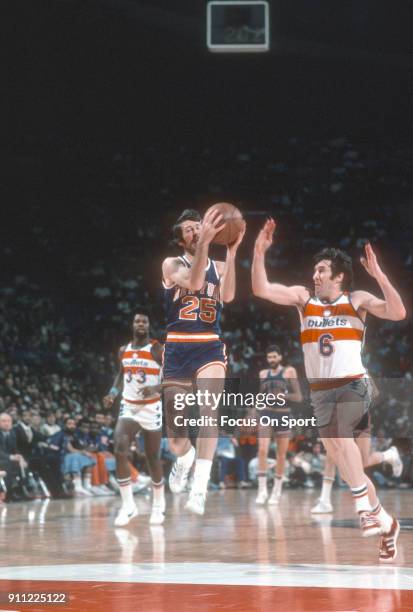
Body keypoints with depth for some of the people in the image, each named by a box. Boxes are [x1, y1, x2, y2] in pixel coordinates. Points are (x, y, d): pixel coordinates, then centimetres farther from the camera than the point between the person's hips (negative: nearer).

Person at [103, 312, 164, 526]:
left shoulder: (157, 350, -9)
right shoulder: (124, 351, 6)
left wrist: (156, 388, -29)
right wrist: (112, 393, 4)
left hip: (151, 408, -3)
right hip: (128, 407, 3)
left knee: (152, 458, 6)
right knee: (120, 451, -18)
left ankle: (158, 505, 26)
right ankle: (128, 505, -14)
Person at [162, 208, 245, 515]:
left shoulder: (219, 267, 8)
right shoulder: (171, 264, 1)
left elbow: (228, 296, -14)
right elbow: (193, 282, -22)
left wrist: (231, 251, -21)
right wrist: (205, 242, -32)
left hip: (210, 348, 0)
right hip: (177, 348, 0)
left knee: (208, 410, -23)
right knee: (173, 419, 5)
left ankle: (199, 489, -28)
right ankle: (185, 457, 42)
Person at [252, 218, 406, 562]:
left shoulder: (356, 300, -2)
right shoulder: (304, 298, 7)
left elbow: (398, 313, -15)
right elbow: (261, 289, -1)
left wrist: (379, 275, -24)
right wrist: (260, 252, -12)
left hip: (353, 385, -5)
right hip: (320, 390, 5)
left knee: (341, 437, -31)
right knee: (339, 456, 6)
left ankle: (366, 508, -24)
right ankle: (385, 522, 19)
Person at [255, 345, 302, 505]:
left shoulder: (289, 371, 0)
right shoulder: (263, 374, 10)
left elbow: (298, 397, -4)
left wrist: (283, 395, -18)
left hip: (283, 415, -1)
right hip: (266, 415, 1)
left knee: (281, 454, 4)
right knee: (262, 451, -16)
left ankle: (277, 491, 16)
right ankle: (262, 490, -14)